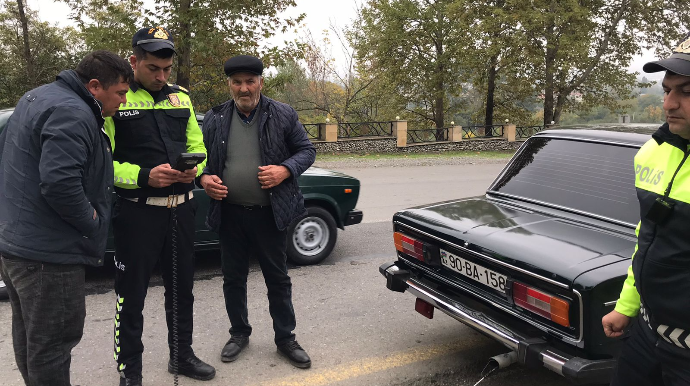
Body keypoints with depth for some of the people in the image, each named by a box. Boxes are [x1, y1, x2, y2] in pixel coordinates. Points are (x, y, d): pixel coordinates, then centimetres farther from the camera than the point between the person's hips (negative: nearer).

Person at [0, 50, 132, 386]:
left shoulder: (37, 97, 14)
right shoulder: (73, 114, -20)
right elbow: (59, 182, -30)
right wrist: (92, 222, -16)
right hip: (48, 253, -11)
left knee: (29, 338, 22)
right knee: (51, 344, 2)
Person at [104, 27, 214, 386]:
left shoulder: (180, 97, 10)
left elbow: (197, 145, 13)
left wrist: (194, 171, -8)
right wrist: (145, 177, -25)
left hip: (181, 209, 6)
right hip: (137, 211, -5)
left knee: (181, 288, 17)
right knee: (131, 295, 6)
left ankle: (181, 356, 36)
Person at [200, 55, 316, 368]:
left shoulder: (283, 115, -2)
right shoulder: (214, 119, 4)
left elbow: (306, 150, 3)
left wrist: (285, 170, -15)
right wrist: (204, 178, -7)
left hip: (270, 213, -2)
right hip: (229, 213, 2)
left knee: (278, 278, 8)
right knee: (233, 278, 14)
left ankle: (285, 337, 24)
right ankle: (239, 333, 34)